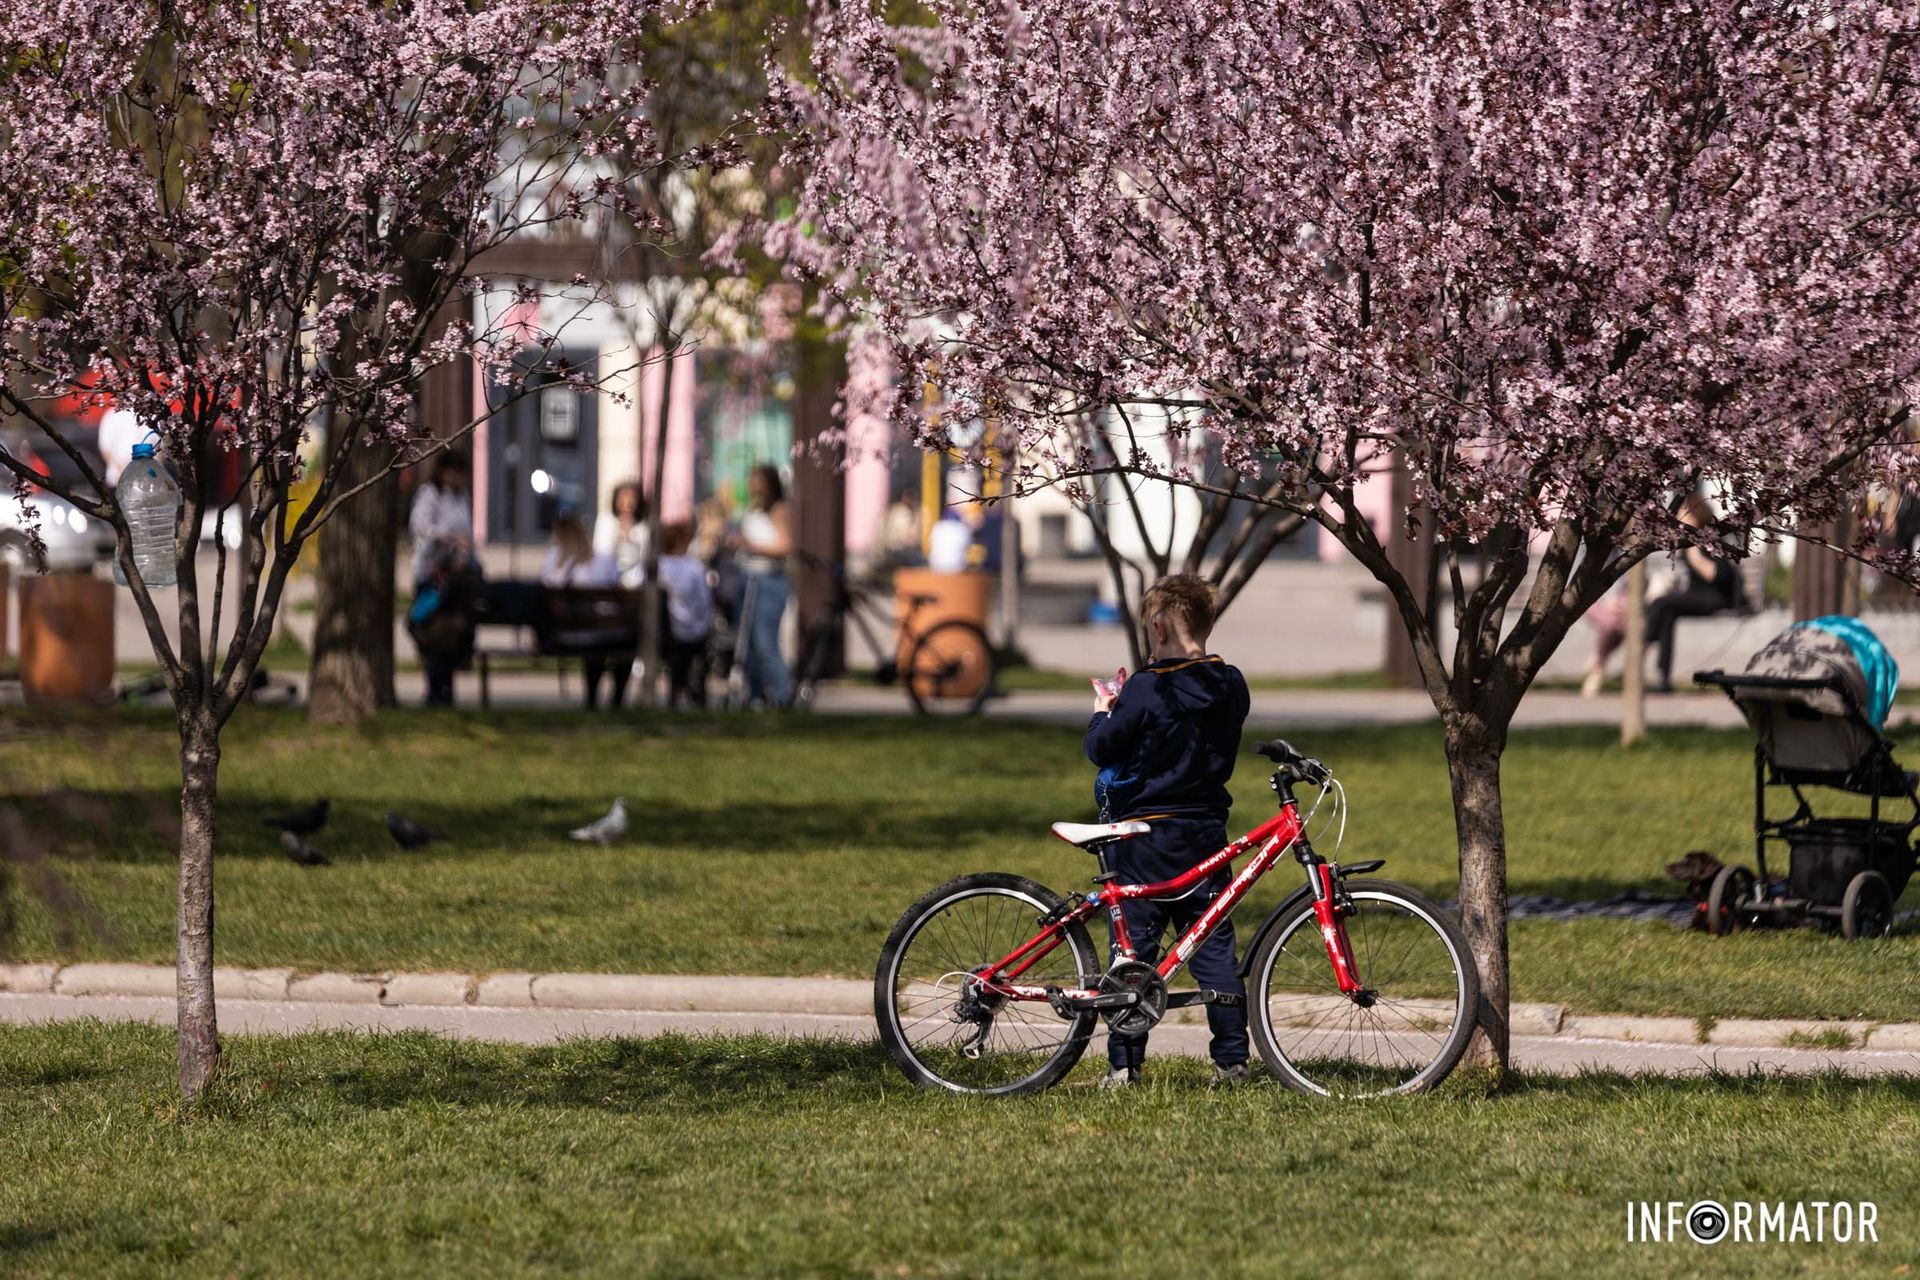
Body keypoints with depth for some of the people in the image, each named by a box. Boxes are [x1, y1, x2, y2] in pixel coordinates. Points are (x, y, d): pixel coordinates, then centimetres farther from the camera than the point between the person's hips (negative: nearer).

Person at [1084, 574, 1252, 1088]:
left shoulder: (1147, 689, -16)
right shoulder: (1229, 686, 3)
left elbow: (1101, 748, -12)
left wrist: (1103, 710, 9)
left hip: (1146, 832, -5)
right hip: (1206, 829, 5)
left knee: (1134, 944, 1)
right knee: (1214, 944, 9)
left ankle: (1124, 1064, 1)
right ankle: (1233, 1059, 7)